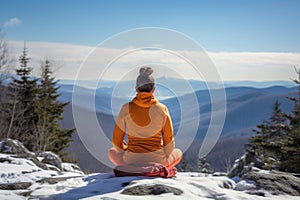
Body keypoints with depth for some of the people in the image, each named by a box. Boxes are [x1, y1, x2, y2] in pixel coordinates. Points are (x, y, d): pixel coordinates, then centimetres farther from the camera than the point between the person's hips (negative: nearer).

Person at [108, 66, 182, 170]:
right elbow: (169, 141, 0)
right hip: (157, 160, -1)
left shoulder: (126, 108, -6)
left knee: (112, 152, 34)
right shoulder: (162, 109, -7)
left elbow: (117, 141, 1)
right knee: (178, 153, 32)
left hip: (131, 161, 1)